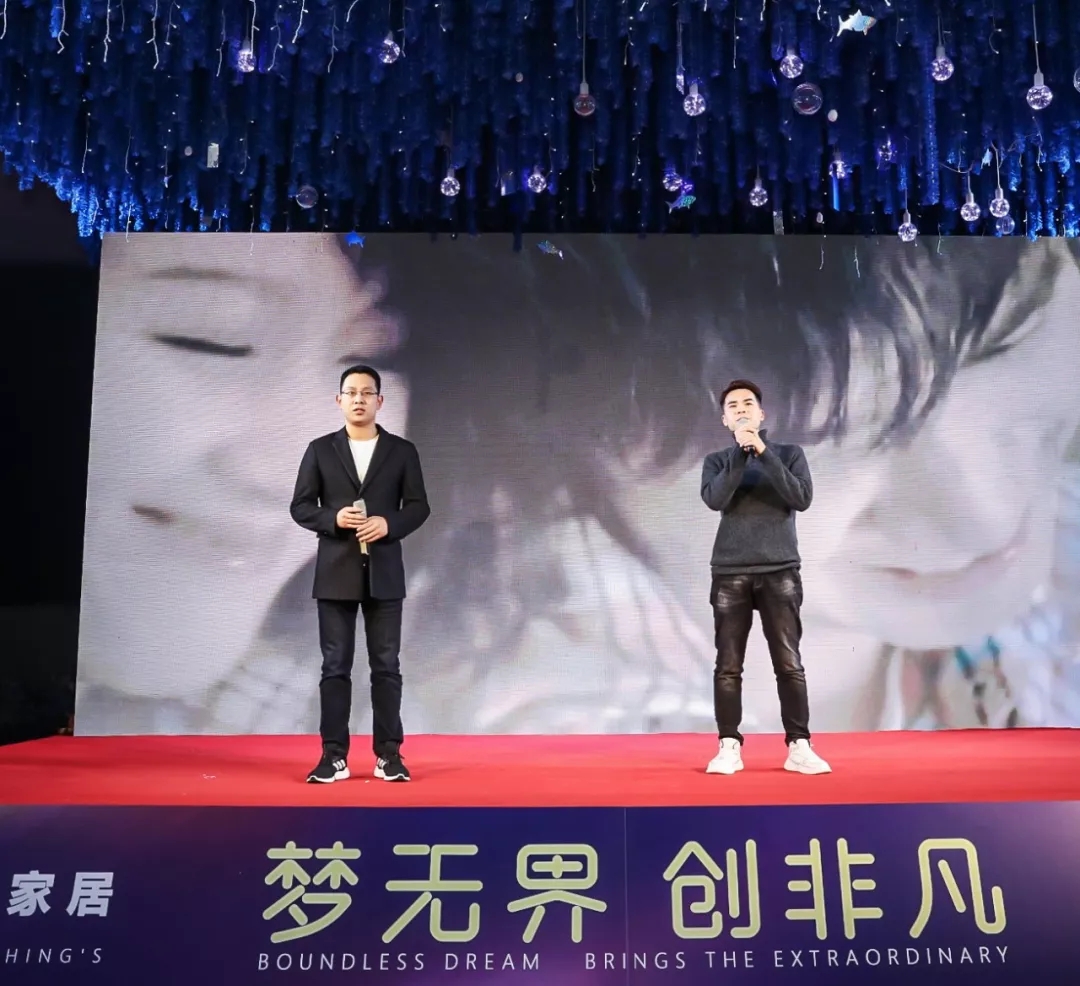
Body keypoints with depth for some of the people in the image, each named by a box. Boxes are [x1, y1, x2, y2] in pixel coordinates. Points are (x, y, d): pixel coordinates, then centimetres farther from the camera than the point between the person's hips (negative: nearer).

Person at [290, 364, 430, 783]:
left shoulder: (402, 451, 6)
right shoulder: (320, 450, 6)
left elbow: (418, 506, 3)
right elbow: (300, 507, 3)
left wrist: (389, 524, -16)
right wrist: (333, 519, -15)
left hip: (384, 573, 0)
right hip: (335, 572, 0)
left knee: (386, 666, 4)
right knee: (335, 666, 3)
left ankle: (389, 754, 12)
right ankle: (334, 756, 10)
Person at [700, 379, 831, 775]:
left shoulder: (789, 453, 10)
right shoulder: (717, 461, 11)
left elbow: (802, 498, -7)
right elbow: (715, 499, -9)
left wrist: (763, 452, -12)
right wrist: (741, 451, -14)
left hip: (779, 572, -1)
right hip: (730, 574, 1)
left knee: (789, 664, -2)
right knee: (728, 665, 0)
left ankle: (799, 747, 5)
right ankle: (729, 747, 6)